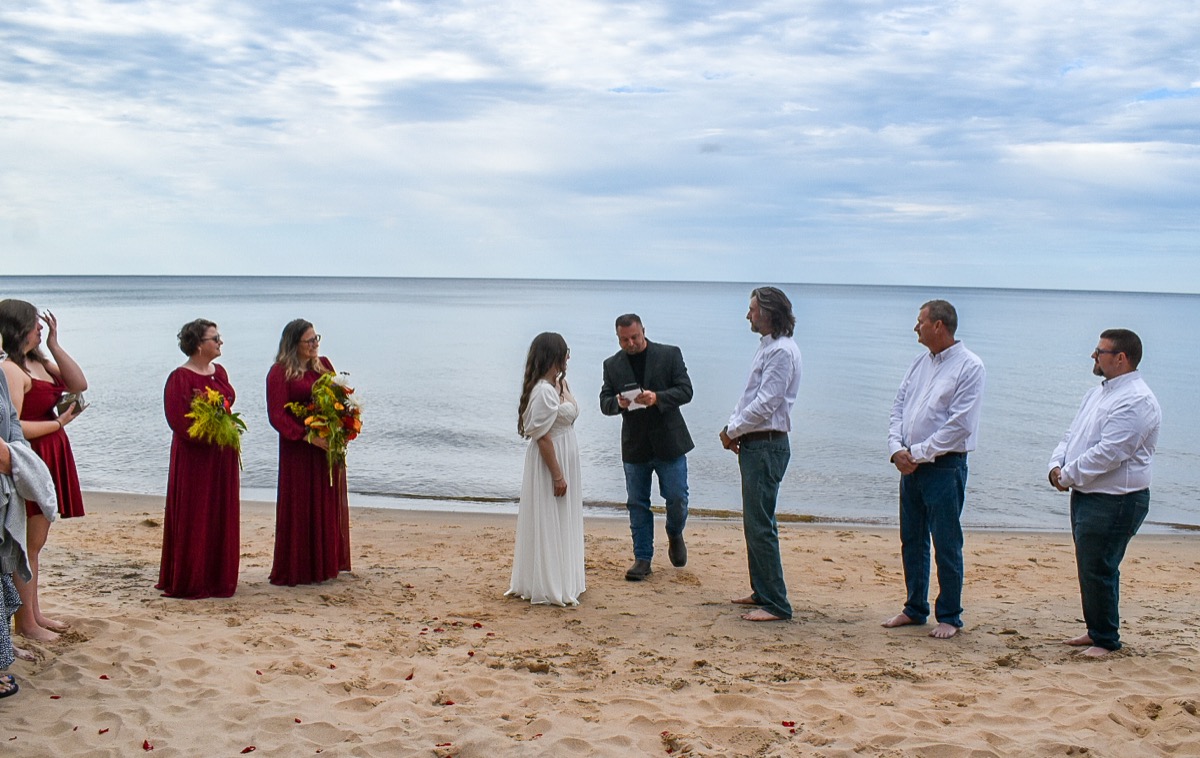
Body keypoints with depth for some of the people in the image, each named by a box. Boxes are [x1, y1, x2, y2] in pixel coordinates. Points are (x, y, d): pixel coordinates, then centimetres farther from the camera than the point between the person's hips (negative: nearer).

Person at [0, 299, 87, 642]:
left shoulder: (39, 361, 10)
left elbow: (79, 384, 6)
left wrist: (54, 344, 1)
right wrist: (60, 422, -13)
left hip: (50, 460, 9)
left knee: (36, 542, 17)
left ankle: (35, 613, 27)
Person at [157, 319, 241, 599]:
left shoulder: (219, 372, 12)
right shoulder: (180, 378, -12)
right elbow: (178, 420, -17)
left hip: (222, 455, 8)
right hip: (195, 457, -8)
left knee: (222, 518, 11)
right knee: (193, 519, -1)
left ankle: (218, 577, 21)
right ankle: (190, 582, 7)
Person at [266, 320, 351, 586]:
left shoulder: (324, 365, 11)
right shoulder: (280, 373, -7)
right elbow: (277, 415, -13)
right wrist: (309, 437, -20)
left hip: (329, 446, 6)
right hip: (298, 449, -6)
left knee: (330, 505, 10)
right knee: (301, 507, -1)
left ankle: (327, 563, 22)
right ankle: (298, 569, 9)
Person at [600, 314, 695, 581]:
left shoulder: (670, 355, -2)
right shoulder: (612, 365, 5)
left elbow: (686, 391, -8)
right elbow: (604, 403, 3)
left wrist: (657, 397, -25)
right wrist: (618, 402, -20)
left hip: (669, 441, -2)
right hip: (634, 446, 2)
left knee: (677, 498, 2)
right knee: (637, 504, 5)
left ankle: (675, 535, 32)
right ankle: (642, 558, 14)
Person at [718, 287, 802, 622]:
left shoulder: (782, 351, -16)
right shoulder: (766, 346, 16)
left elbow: (765, 404, -21)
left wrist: (733, 431, -9)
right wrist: (733, 426, 4)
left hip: (767, 446, -10)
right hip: (753, 444, 10)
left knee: (760, 525, -8)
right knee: (754, 522, 16)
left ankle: (776, 604, -3)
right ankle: (761, 591, 26)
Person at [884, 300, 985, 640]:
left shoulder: (969, 366, -10)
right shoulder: (920, 363, 13)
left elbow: (959, 424, -16)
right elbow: (898, 407, 12)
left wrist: (918, 454, -14)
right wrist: (897, 449, -5)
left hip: (944, 467, -7)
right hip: (910, 466, 7)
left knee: (946, 545, 0)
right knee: (911, 541, 13)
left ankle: (949, 617, 12)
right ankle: (915, 609, 26)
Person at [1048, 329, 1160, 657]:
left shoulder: (1136, 401, -18)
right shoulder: (1098, 393, 15)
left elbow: (1108, 453, -24)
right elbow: (1072, 434, 16)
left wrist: (1068, 476, -14)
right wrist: (1057, 465, -3)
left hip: (1114, 502, -10)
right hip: (1086, 495, 10)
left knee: (1098, 570, -3)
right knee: (1089, 569, 16)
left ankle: (1106, 640, 11)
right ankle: (1096, 630, 29)